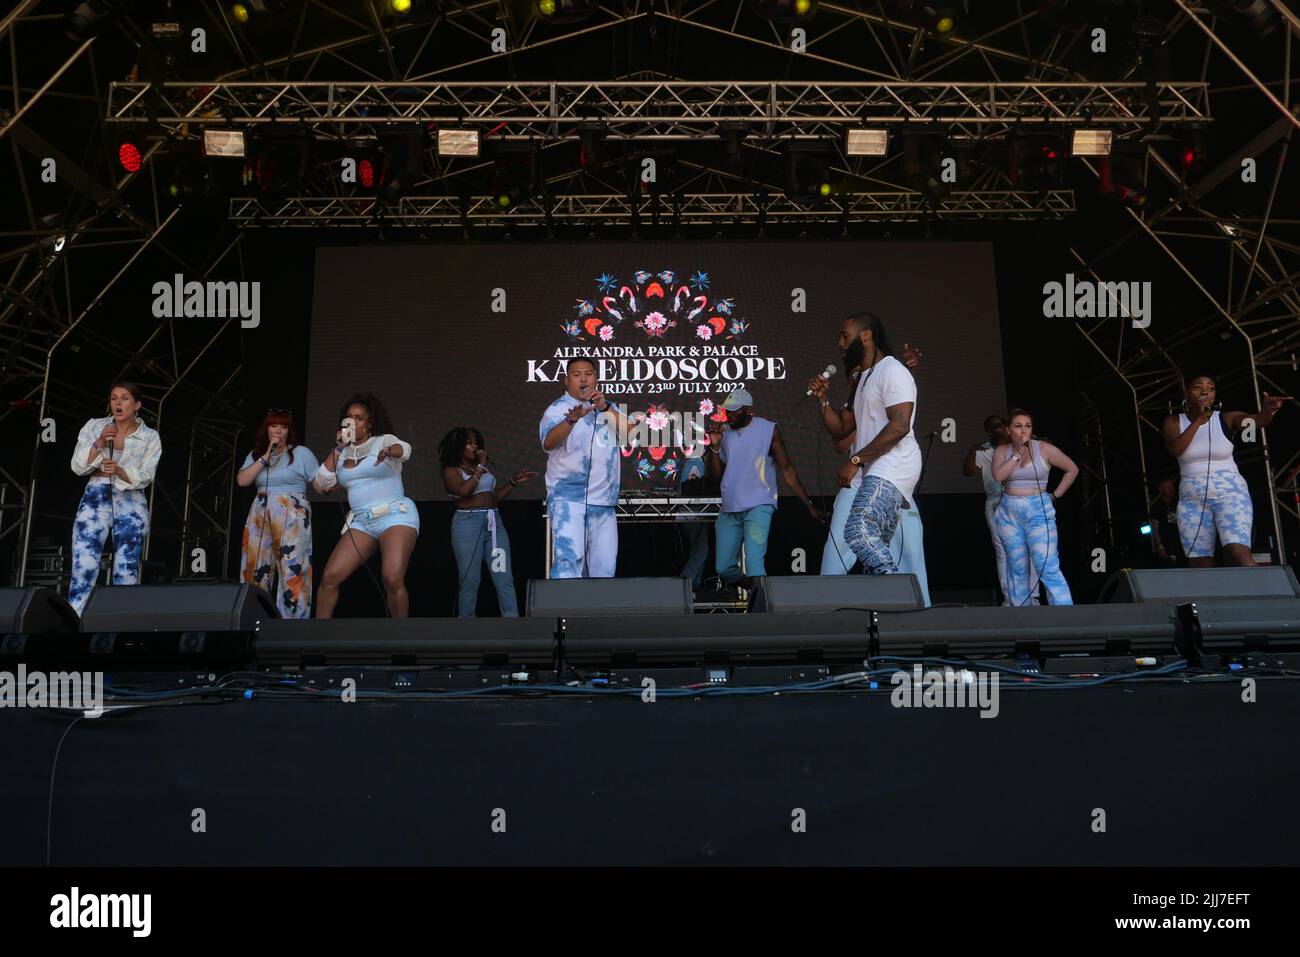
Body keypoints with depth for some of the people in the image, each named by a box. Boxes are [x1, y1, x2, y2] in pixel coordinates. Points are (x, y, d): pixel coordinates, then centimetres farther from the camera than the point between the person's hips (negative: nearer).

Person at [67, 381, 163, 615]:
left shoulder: (150, 437, 3)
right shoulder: (94, 427, 6)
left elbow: (144, 477, -4)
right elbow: (77, 467, 1)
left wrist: (119, 470, -22)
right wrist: (99, 443, -13)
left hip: (131, 503, 0)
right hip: (96, 499, 0)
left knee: (127, 572, 0)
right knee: (83, 566, -11)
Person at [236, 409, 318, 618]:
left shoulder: (301, 453, 3)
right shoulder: (255, 455, 15)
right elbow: (242, 481, 0)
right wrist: (266, 456, -3)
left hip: (292, 517, -4)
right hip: (260, 517, 5)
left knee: (293, 572, -10)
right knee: (255, 571, 2)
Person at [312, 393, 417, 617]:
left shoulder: (384, 440, 2)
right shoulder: (342, 452, 15)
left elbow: (404, 449, -21)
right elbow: (321, 484, 7)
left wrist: (389, 452, -46)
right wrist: (338, 448, 2)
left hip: (395, 516, -5)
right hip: (361, 521, 5)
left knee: (393, 580, -24)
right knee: (330, 576, -6)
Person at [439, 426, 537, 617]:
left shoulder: (486, 468, 19)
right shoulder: (451, 471, 3)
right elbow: (464, 490, -16)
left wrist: (514, 482, 11)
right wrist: (479, 468, -7)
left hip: (494, 522, 5)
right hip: (468, 523, -5)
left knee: (505, 578, -5)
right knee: (469, 580, -3)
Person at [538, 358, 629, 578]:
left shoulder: (608, 407, 16)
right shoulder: (557, 409, 1)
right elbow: (548, 443, -19)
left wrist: (605, 408, -15)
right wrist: (572, 419, -37)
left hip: (603, 501, 5)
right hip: (568, 498, -5)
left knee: (604, 567, 6)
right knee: (569, 558, -20)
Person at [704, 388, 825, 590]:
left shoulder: (769, 429, -2)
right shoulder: (724, 434, 9)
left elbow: (787, 469, -3)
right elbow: (716, 476, 6)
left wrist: (809, 505, -7)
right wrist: (714, 447, -9)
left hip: (758, 506, -5)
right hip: (729, 510, 5)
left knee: (754, 564, -21)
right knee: (724, 569, 7)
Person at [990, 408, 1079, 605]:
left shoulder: (1044, 449, -2)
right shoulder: (1002, 451, 5)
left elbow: (1072, 469, 8)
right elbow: (998, 476, -13)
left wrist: (1056, 495, 3)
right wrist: (1018, 454, -15)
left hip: (1039, 512, -3)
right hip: (1009, 514, 3)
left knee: (1048, 568, -13)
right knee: (1017, 569, 5)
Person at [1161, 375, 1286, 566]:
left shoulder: (1226, 419, 2)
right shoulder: (1173, 422, 6)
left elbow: (1258, 420, -17)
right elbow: (1174, 449, -12)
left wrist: (1268, 408, -40)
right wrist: (1199, 418, -14)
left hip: (1230, 493, -2)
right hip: (1192, 499, 2)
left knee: (1238, 553, -22)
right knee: (1199, 563, -2)